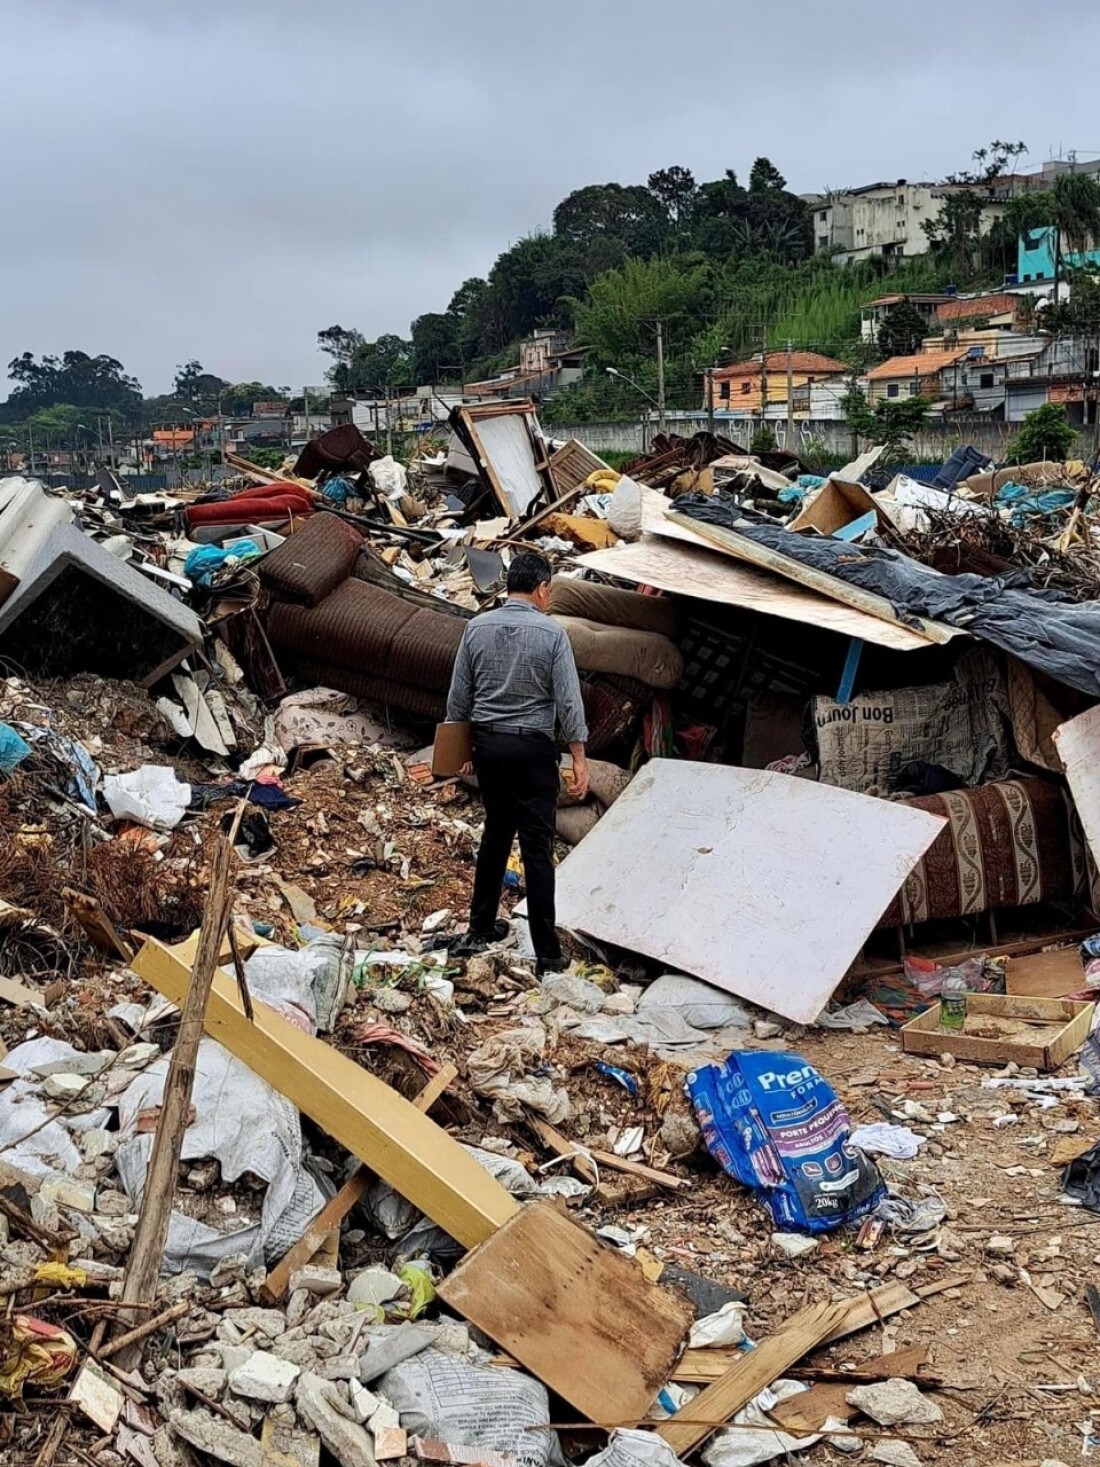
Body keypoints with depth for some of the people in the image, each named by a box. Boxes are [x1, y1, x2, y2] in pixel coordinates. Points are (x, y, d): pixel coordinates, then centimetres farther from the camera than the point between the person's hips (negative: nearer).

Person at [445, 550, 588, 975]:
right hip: (532, 749, -4)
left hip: (487, 744, 5)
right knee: (537, 847, -1)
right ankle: (547, 953, 2)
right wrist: (579, 760, -5)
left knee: (496, 832, 20)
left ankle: (481, 929, 27)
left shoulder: (477, 628, 1)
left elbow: (458, 697, 6)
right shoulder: (551, 633, -11)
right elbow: (568, 702, -11)